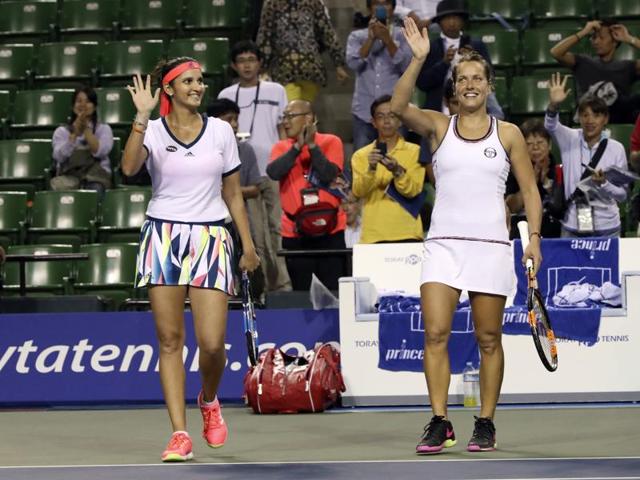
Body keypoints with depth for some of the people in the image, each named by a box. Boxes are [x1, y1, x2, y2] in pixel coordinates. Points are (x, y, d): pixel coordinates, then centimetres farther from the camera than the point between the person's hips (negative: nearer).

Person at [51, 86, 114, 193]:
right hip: (68, 176, 0)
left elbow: (100, 151, -5)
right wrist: (75, 133, -12)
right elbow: (60, 156, -3)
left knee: (94, 189, -38)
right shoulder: (61, 131, 17)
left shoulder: (104, 129, 16)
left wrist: (86, 129, -11)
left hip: (96, 176, 0)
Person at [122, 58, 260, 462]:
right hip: (163, 237, -1)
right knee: (170, 339, -1)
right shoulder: (152, 131, 2)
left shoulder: (221, 131, 8)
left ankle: (209, 400, 24)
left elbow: (233, 194, 13)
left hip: (210, 238, 1)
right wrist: (142, 117, -24)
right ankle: (180, 434, 3)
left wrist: (249, 245, 10)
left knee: (212, 343, -8)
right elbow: (130, 167, -19)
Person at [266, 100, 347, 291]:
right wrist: (297, 146, -13)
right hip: (294, 233, 2)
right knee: (301, 293, 4)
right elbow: (273, 172, -12)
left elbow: (328, 175, -13)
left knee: (335, 289, -2)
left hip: (329, 230, -2)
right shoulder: (281, 148, 7)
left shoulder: (331, 142, 1)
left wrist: (312, 146, -14)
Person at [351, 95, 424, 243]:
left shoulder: (414, 151, 8)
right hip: (373, 235, 0)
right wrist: (371, 169, -21)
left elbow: (413, 190, -4)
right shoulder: (361, 156, 10)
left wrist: (397, 171, -22)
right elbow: (358, 191, -4)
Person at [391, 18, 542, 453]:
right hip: (444, 243, 0)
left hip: (490, 245, 0)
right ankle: (440, 423, -7)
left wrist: (534, 237, -4)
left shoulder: (508, 134, 6)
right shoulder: (439, 127, 6)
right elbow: (399, 107, -12)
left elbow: (530, 189, 8)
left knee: (489, 339, 3)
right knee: (435, 333, -10)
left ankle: (486, 425, 11)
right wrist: (419, 59, -21)